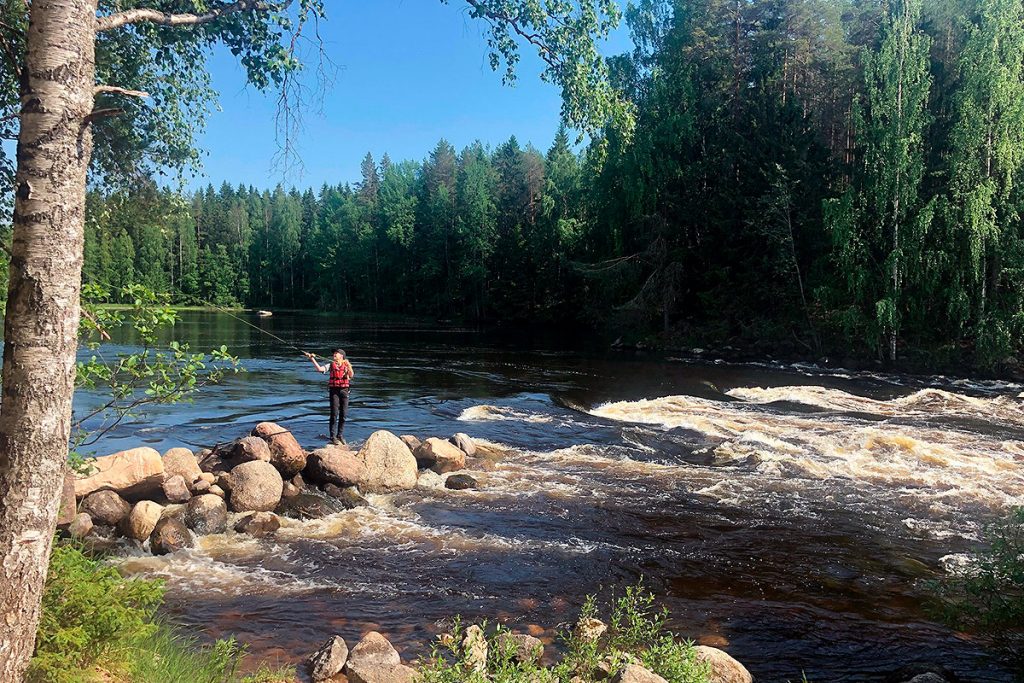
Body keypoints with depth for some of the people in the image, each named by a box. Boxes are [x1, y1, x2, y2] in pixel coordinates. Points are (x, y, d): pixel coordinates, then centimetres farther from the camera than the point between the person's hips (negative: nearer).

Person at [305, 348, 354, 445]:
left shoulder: (346, 365, 8)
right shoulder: (331, 365, 9)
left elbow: (351, 375, -8)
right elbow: (319, 369, -6)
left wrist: (349, 366, -23)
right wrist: (313, 359, -14)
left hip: (344, 390, 1)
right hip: (334, 390, -1)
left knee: (344, 414, 4)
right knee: (334, 414, -5)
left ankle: (340, 435, 17)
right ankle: (333, 436, 0)